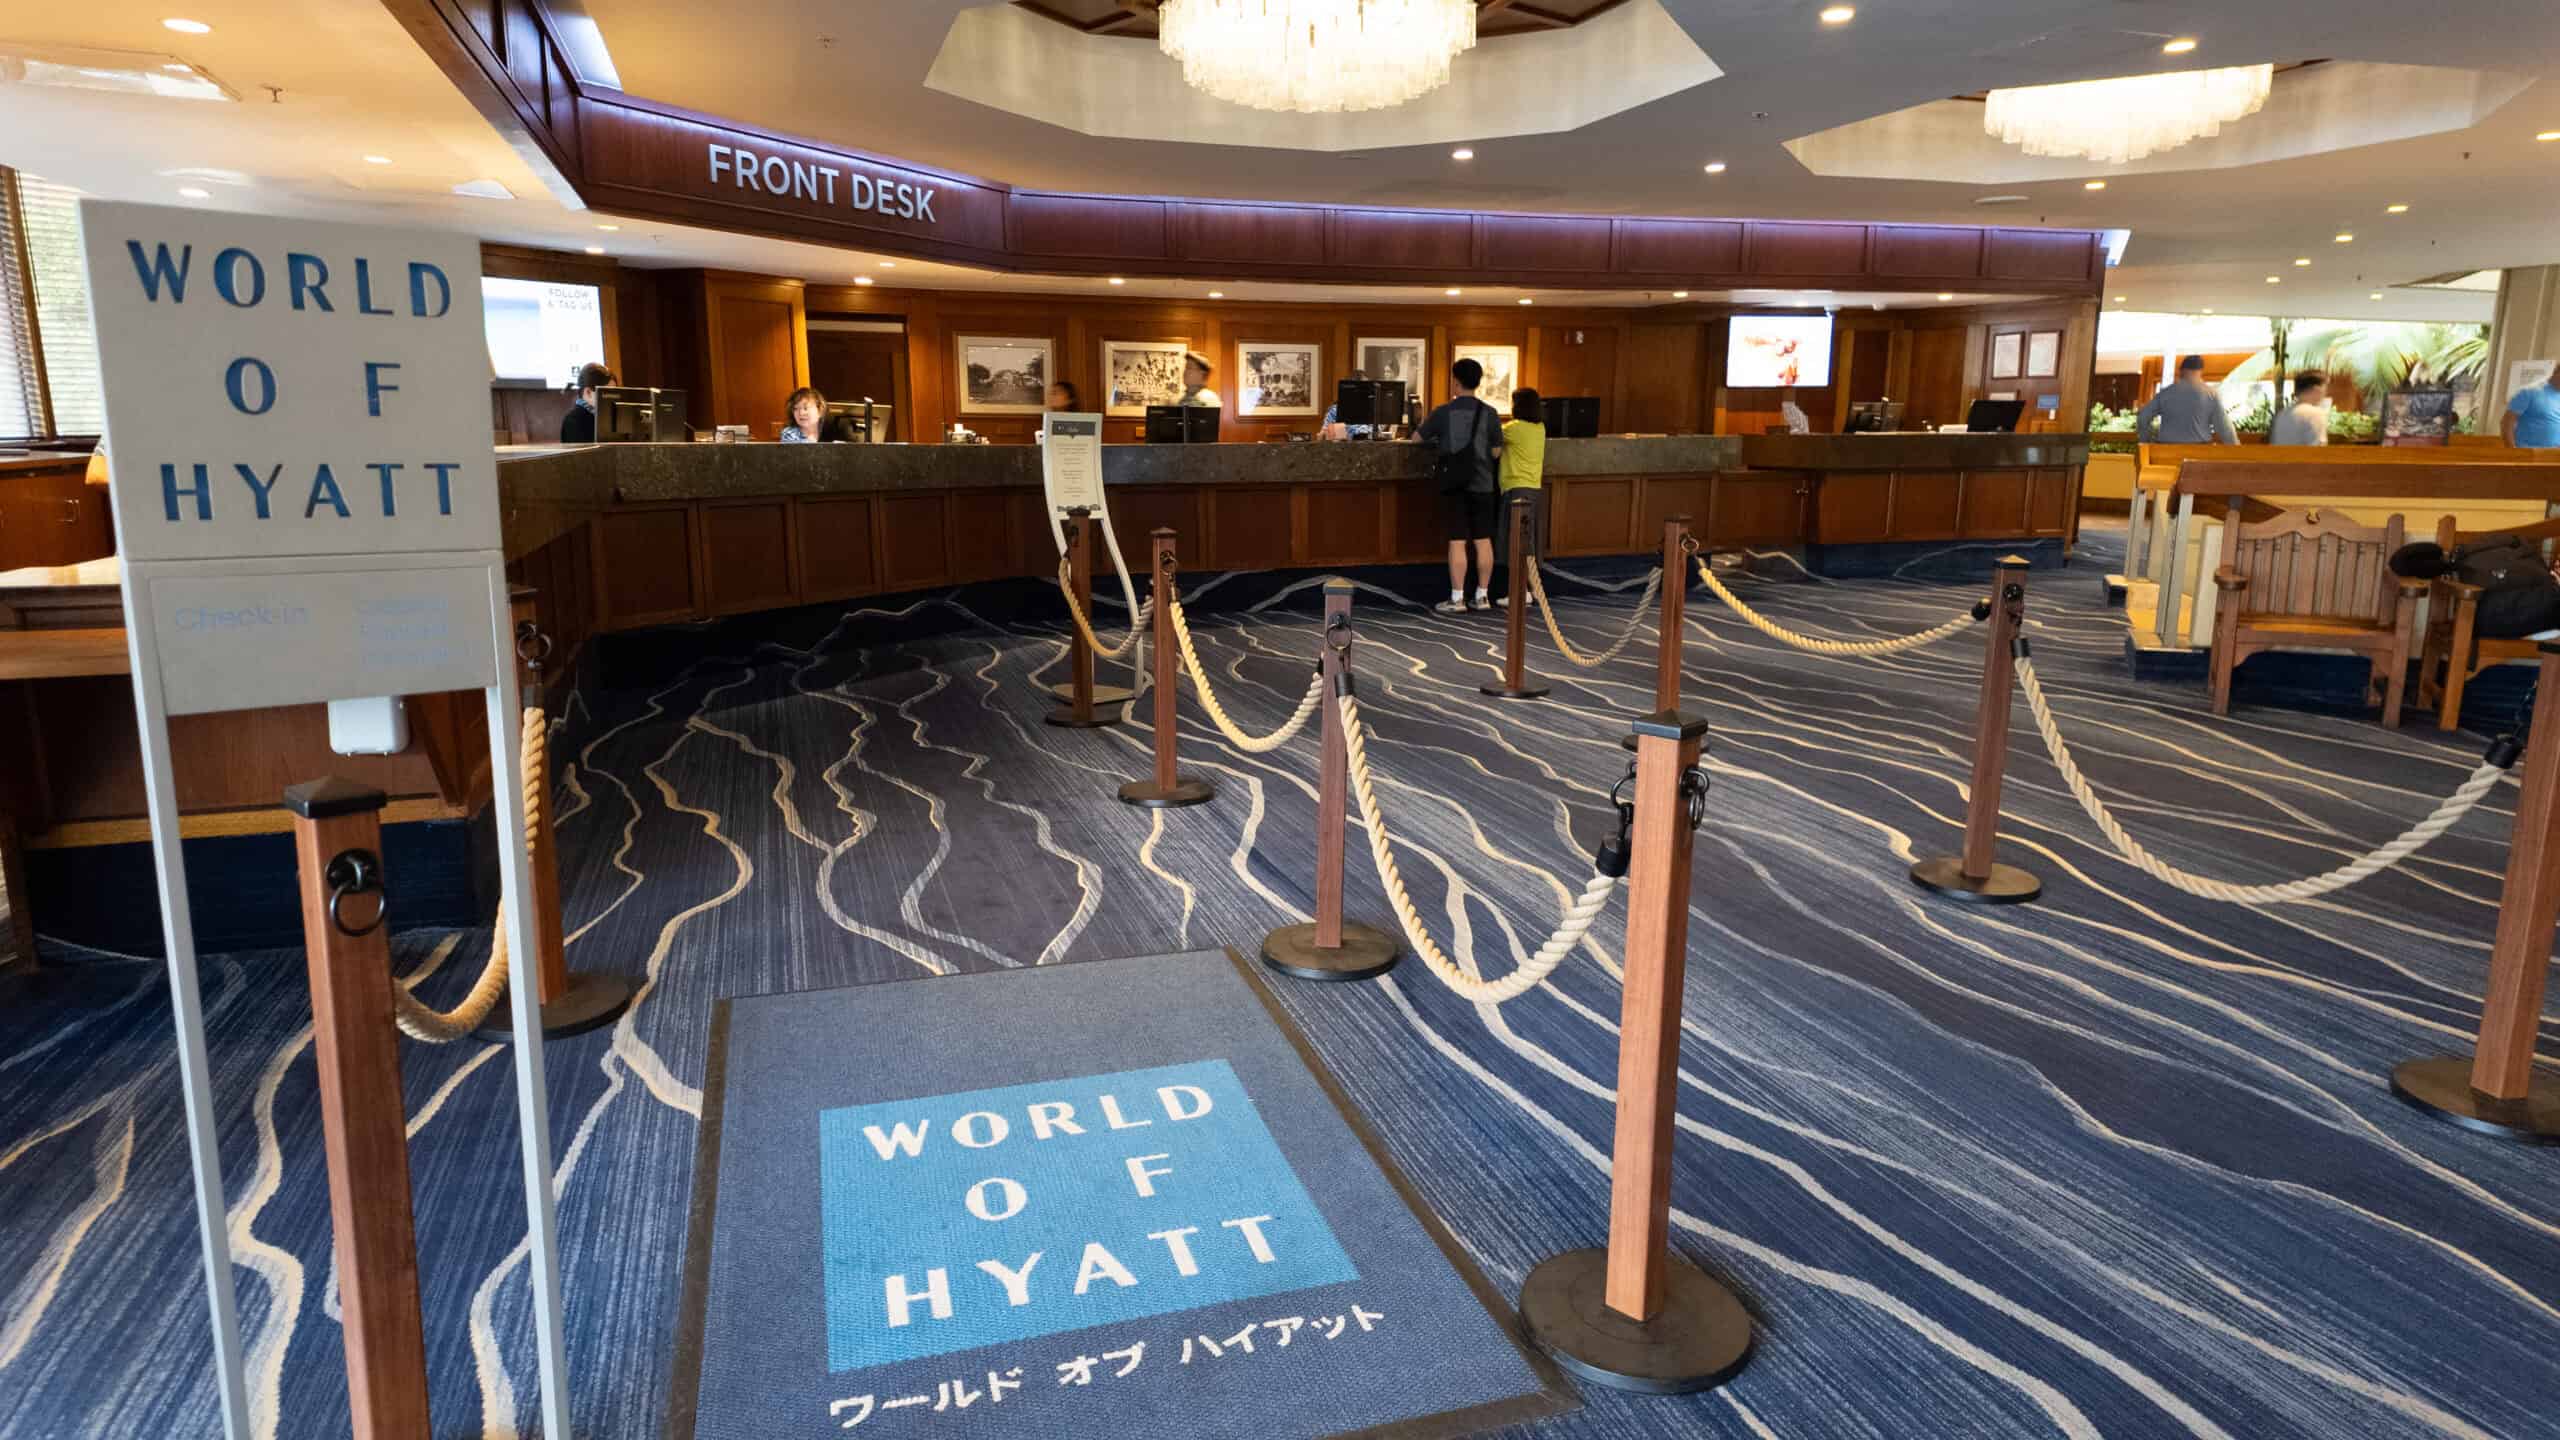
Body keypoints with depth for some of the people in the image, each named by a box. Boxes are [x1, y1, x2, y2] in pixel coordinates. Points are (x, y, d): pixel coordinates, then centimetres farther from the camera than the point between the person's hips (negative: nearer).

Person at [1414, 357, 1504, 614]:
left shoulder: (1443, 412, -5)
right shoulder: (1490, 413, -2)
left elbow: (1417, 438, 8)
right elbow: (1496, 452, 2)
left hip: (1454, 485, -2)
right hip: (1482, 485, 2)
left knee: (1457, 542, -1)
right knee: (1483, 541, 7)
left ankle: (1457, 600, -1)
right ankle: (1482, 597, 13)